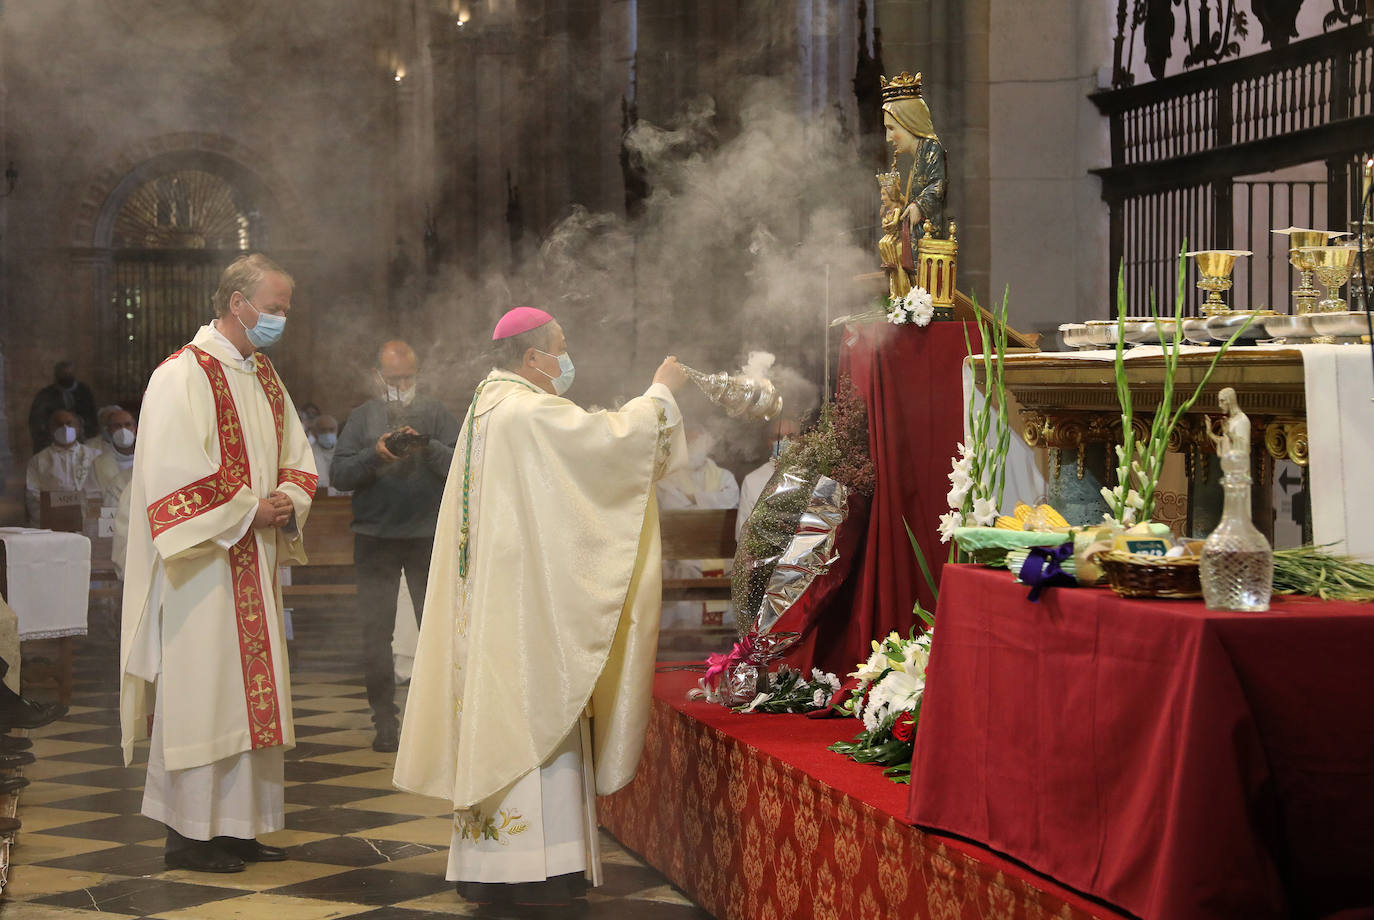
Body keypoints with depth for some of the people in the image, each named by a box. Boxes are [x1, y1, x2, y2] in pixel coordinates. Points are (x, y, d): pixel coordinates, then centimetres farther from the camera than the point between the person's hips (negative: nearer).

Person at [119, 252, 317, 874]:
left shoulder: (264, 377, 15)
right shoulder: (182, 377, -12)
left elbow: (297, 460, 19)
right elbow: (172, 475, -19)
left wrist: (287, 501, -2)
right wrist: (249, 510, -16)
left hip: (255, 564, 9)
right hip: (203, 562, -9)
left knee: (250, 693, 10)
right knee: (201, 689, -5)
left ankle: (234, 825, 18)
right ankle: (189, 833, 2)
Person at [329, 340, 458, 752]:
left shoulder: (436, 414, 6)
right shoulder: (362, 417, 10)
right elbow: (338, 474, 0)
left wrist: (428, 447, -21)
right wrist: (374, 455, -16)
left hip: (428, 536, -1)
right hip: (375, 538, 1)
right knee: (375, 633, 2)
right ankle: (385, 720, 10)